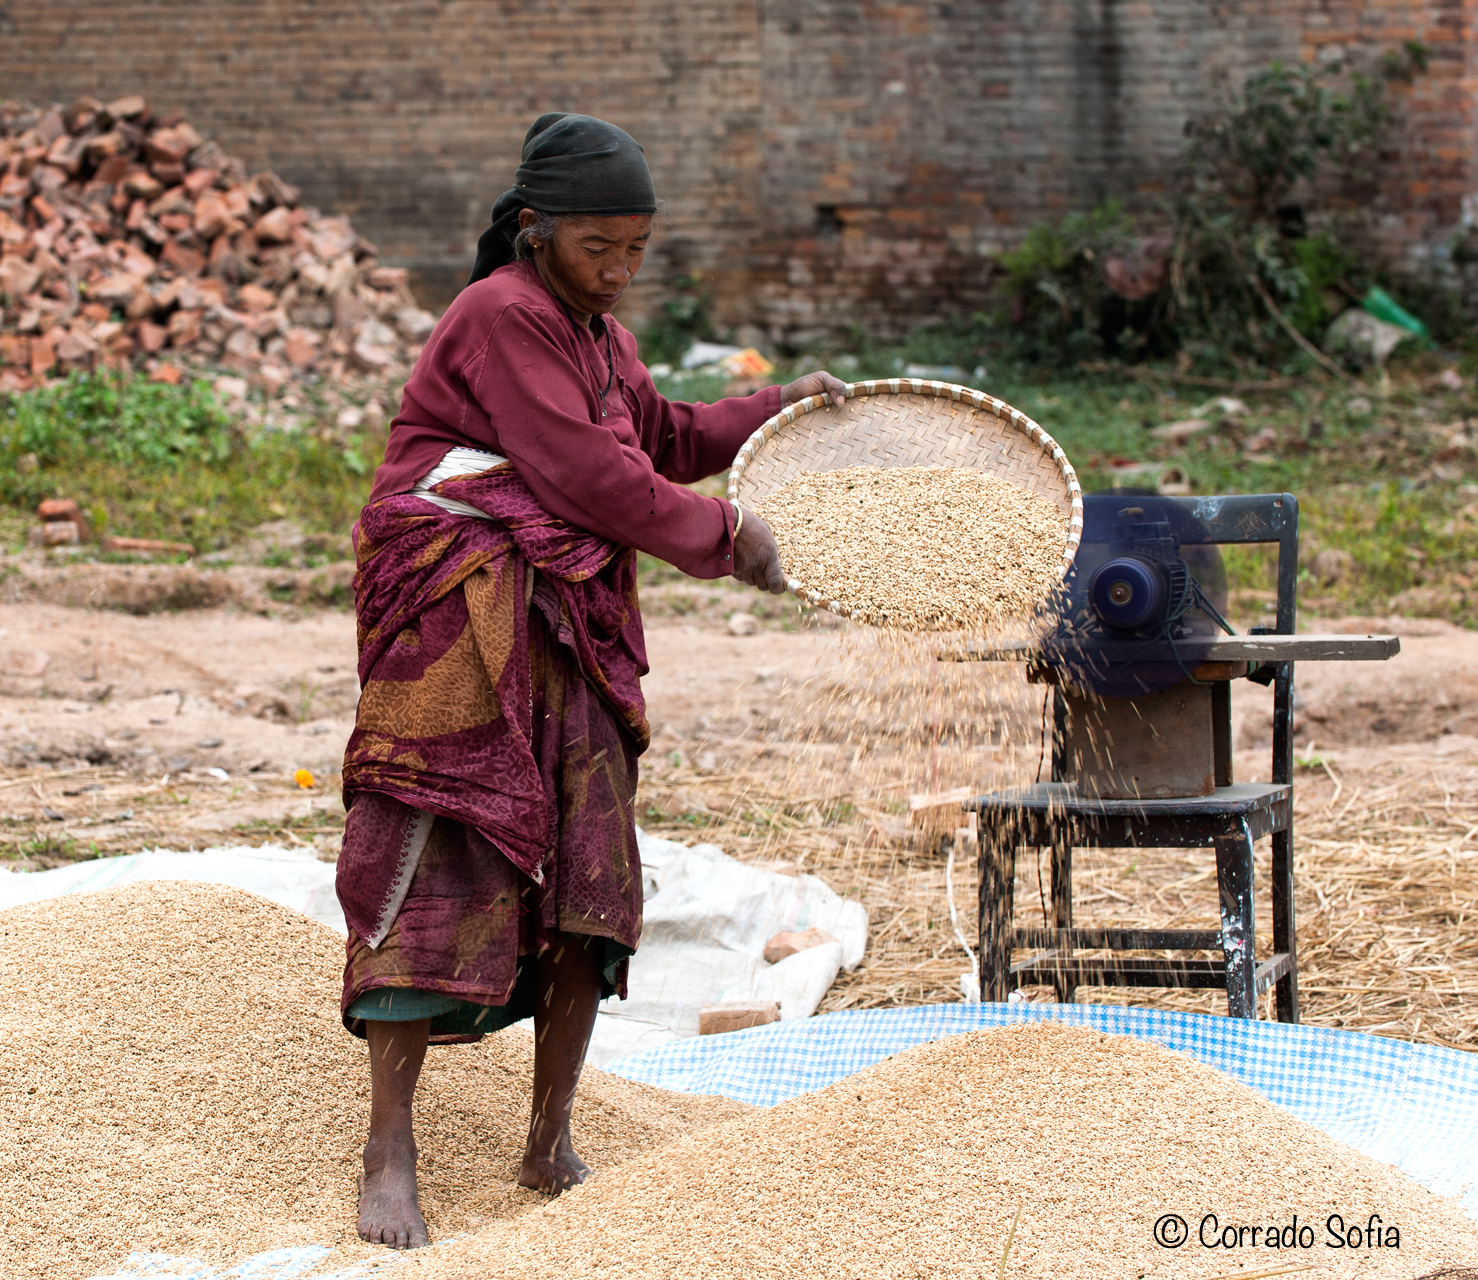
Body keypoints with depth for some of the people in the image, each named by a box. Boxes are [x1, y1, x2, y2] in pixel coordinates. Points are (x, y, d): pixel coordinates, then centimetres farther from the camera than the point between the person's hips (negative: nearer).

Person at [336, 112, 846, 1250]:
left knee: (591, 886, 4)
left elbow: (664, 438, 36)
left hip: (568, 631, 9)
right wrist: (725, 536, -5)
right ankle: (390, 1158, -7)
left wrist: (782, 409, 27)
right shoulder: (502, 317, -11)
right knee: (435, 868, -10)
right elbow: (589, 475, -16)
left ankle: (552, 1148, 14)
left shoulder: (596, 331, 19)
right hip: (463, 624, -9)